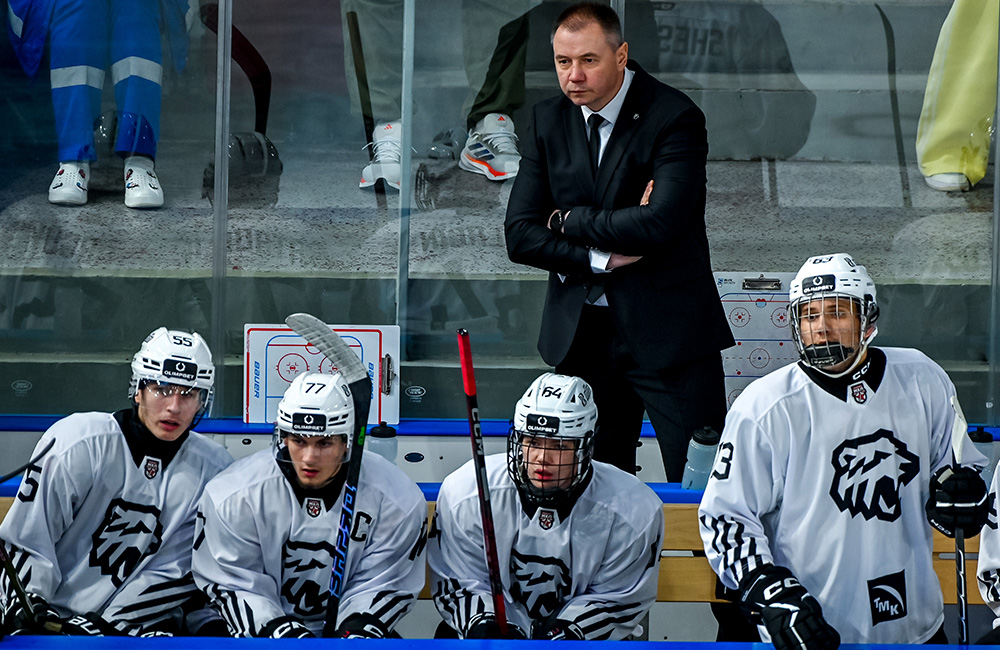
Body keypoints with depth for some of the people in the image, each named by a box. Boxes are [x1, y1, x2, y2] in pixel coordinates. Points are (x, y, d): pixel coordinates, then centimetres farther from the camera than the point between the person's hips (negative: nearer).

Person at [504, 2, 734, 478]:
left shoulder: (674, 117, -10)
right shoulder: (549, 121, 7)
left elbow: (660, 223, -23)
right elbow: (520, 235, 2)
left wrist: (568, 220, -9)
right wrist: (601, 257, -12)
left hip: (668, 331, -5)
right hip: (581, 332, 5)